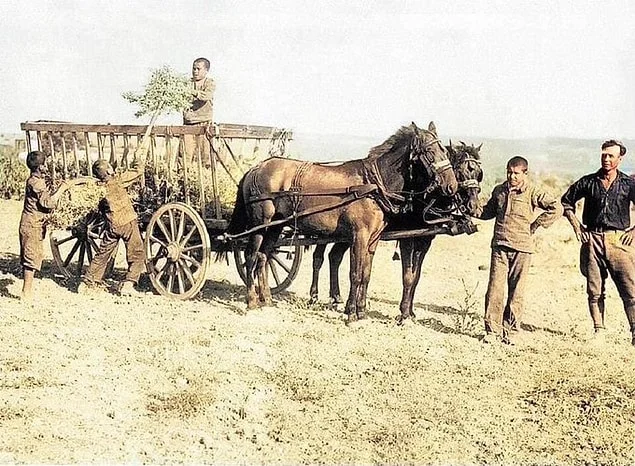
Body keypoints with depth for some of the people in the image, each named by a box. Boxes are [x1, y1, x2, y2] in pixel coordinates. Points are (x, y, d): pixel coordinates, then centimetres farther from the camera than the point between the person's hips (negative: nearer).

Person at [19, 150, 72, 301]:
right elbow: (48, 203, -23)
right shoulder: (36, 183, -17)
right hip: (32, 226, -10)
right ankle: (27, 292, -5)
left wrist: (61, 188, 8)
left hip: (34, 226, 10)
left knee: (32, 257, 14)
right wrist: (61, 189, -15)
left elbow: (48, 199, 16)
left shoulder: (35, 180, 15)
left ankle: (27, 290, 20)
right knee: (32, 257, -8)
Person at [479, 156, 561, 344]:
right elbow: (489, 211, 26)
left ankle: (507, 329, 13)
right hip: (500, 245, 3)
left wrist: (536, 225, -7)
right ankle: (492, 330, 3)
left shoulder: (532, 192, -3)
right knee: (495, 288, -3)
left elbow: (556, 207, -8)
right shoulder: (499, 190, 10)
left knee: (516, 291, 4)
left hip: (522, 247, -2)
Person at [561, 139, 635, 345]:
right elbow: (566, 201, 17)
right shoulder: (588, 182, 5)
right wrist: (577, 227, 10)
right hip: (593, 241, 2)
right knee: (595, 291, 5)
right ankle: (599, 331, 14)